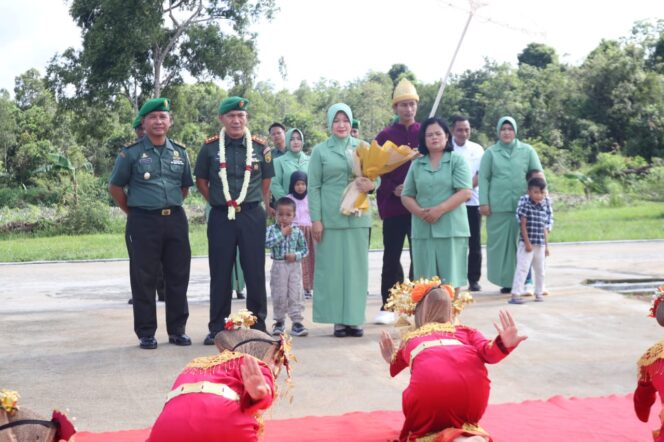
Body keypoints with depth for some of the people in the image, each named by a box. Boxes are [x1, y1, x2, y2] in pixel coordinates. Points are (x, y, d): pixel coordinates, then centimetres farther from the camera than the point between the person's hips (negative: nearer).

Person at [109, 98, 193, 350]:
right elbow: (115, 187, 5)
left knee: (178, 277, 7)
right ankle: (146, 334, 10)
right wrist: (133, 212, 6)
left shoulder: (180, 152, 10)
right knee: (143, 279, 0)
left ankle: (177, 330, 19)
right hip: (143, 223, -4)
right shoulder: (131, 153, -1)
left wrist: (171, 208, 15)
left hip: (175, 220, 4)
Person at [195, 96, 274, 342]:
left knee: (255, 273, 4)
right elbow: (201, 181, 12)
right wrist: (217, 202, 6)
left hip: (252, 216, 0)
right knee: (220, 275, 5)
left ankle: (258, 326, 15)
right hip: (220, 218, 0)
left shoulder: (259, 146, 4)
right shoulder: (210, 147, 2)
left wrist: (264, 206, 7)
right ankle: (217, 328, 15)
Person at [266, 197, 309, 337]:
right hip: (278, 266, -1)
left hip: (294, 266, 1)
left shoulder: (297, 231, 1)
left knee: (296, 295, 0)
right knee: (279, 295, 7)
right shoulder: (272, 229, -4)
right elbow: (267, 243, -22)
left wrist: (296, 255, -14)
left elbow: (305, 249, 5)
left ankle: (297, 322, 5)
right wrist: (282, 233, -20)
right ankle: (279, 321, 21)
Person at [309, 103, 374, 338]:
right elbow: (313, 187, 2)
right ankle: (338, 319, 7)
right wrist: (315, 219, -5)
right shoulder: (320, 150, 4)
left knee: (356, 267, 4)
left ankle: (354, 318, 11)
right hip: (330, 218, -2)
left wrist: (370, 184, -13)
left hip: (358, 216, 2)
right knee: (332, 268, -1)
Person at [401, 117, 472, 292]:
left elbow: (465, 192, -7)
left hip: (451, 229, -3)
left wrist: (439, 210, -16)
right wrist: (419, 211, -8)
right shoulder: (416, 164, 14)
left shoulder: (457, 161, 3)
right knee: (426, 280, 4)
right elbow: (406, 195, 13)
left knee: (450, 278, -1)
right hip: (423, 230, 3)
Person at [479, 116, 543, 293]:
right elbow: (483, 178, 6)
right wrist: (484, 202, -2)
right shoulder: (490, 153, 8)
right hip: (498, 206, 0)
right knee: (500, 243, 0)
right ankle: (506, 280, 8)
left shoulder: (527, 151, 10)